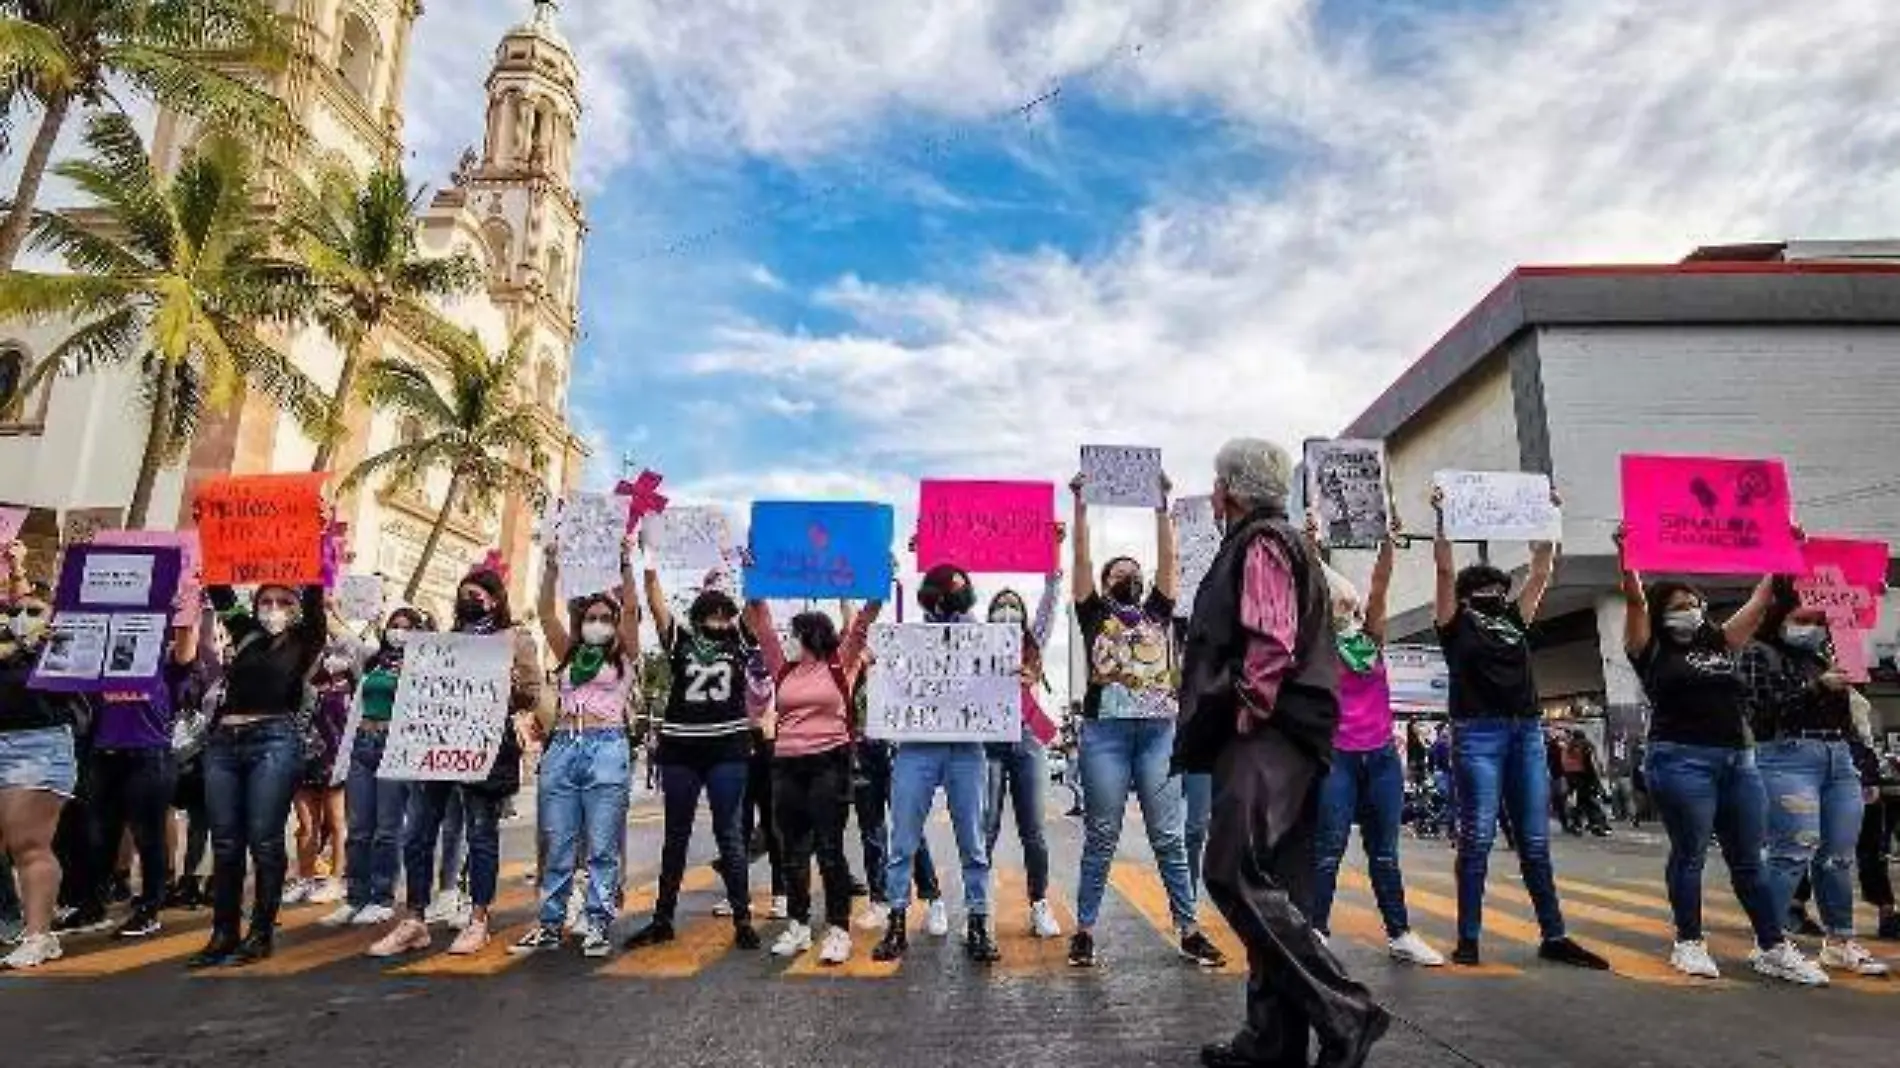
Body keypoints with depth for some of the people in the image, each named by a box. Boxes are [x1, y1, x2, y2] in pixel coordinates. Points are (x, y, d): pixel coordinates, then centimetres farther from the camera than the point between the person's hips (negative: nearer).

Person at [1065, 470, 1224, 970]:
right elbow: (1082, 560, 4)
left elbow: (1168, 559, 11)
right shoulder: (1094, 613, 12)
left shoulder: (1158, 612, 18)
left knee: (1170, 838, 5)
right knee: (1101, 838, 3)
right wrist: (1080, 505, 1)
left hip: (1159, 730, 2)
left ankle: (1189, 931, 11)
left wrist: (1162, 505, 10)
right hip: (1106, 728, -2)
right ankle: (1085, 930, 11)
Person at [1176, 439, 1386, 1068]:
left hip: (1264, 735, -10)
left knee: (1235, 874, -15)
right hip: (1276, 736, 10)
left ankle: (1344, 1013, -12)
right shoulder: (1269, 543, 24)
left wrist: (1244, 715, -15)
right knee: (1270, 886, 9)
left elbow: (1272, 642, -18)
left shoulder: (1260, 541, -6)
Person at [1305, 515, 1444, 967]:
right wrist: (1310, 545, -29)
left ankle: (1401, 935, 21)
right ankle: (1317, 935, 4)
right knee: (1328, 851, -2)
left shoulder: (1371, 635, 8)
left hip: (1382, 755, 4)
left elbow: (1379, 586, -7)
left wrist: (1388, 541, -21)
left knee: (1384, 852, 12)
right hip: (1335, 756, -3)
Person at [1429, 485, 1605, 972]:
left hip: (1527, 733, 5)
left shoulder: (1515, 619, 18)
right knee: (1478, 839, -5)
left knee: (1535, 841, 9)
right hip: (1477, 733, -5)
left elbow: (1542, 571, 17)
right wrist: (1442, 517, -9)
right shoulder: (1456, 621, 5)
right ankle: (1468, 939, 1)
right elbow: (1445, 569, -5)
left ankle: (1554, 937, 16)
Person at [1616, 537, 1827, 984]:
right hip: (1682, 761, -5)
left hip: (1739, 760, 5)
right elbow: (1635, 600, -10)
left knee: (1748, 860, 9)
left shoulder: (1720, 644, 17)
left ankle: (1773, 948, 16)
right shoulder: (1651, 650, 2)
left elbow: (1761, 600, 20)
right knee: (1689, 855, 0)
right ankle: (1689, 943, 9)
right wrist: (1626, 556, -19)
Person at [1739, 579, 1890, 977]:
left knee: (1839, 856, 8)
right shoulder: (1759, 654, 0)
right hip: (1789, 756, -7)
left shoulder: (1825, 653, 18)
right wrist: (1817, 687, -12)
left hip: (1840, 757, 7)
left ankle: (1839, 943, 19)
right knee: (1794, 852, -11)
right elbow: (1758, 708, -11)